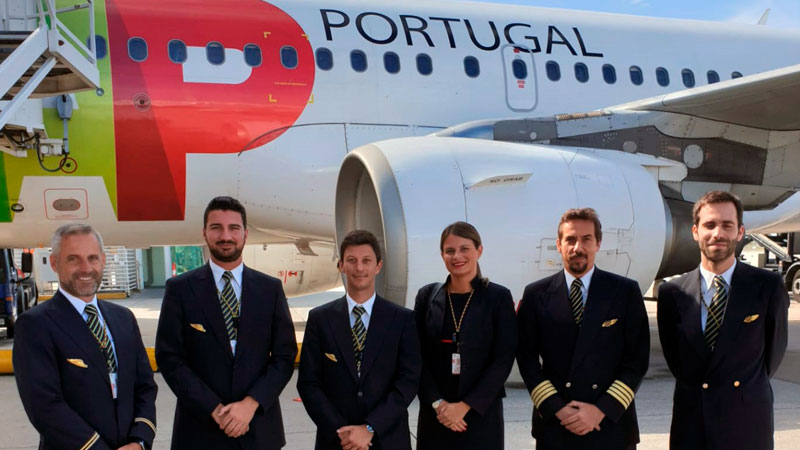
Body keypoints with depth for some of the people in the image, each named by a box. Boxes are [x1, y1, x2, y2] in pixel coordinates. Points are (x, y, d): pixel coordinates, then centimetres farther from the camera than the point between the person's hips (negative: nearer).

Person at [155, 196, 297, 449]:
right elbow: (169, 358, -5)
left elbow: (285, 356, 1)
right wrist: (215, 410, -12)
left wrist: (250, 404, -12)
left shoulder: (271, 289, 4)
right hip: (200, 430, -1)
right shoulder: (180, 289, -1)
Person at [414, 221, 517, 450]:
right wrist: (438, 403, -9)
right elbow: (419, 357, 2)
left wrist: (465, 405, -12)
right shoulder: (427, 295, 3)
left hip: (481, 412, -2)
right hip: (434, 414, 2)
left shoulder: (498, 297, -3)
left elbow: (503, 359, -7)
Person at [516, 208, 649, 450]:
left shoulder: (626, 292, 0)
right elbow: (527, 358, 2)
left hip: (611, 424, 0)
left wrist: (601, 410, -10)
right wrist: (557, 409, -8)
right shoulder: (536, 294, 2)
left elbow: (638, 359, -2)